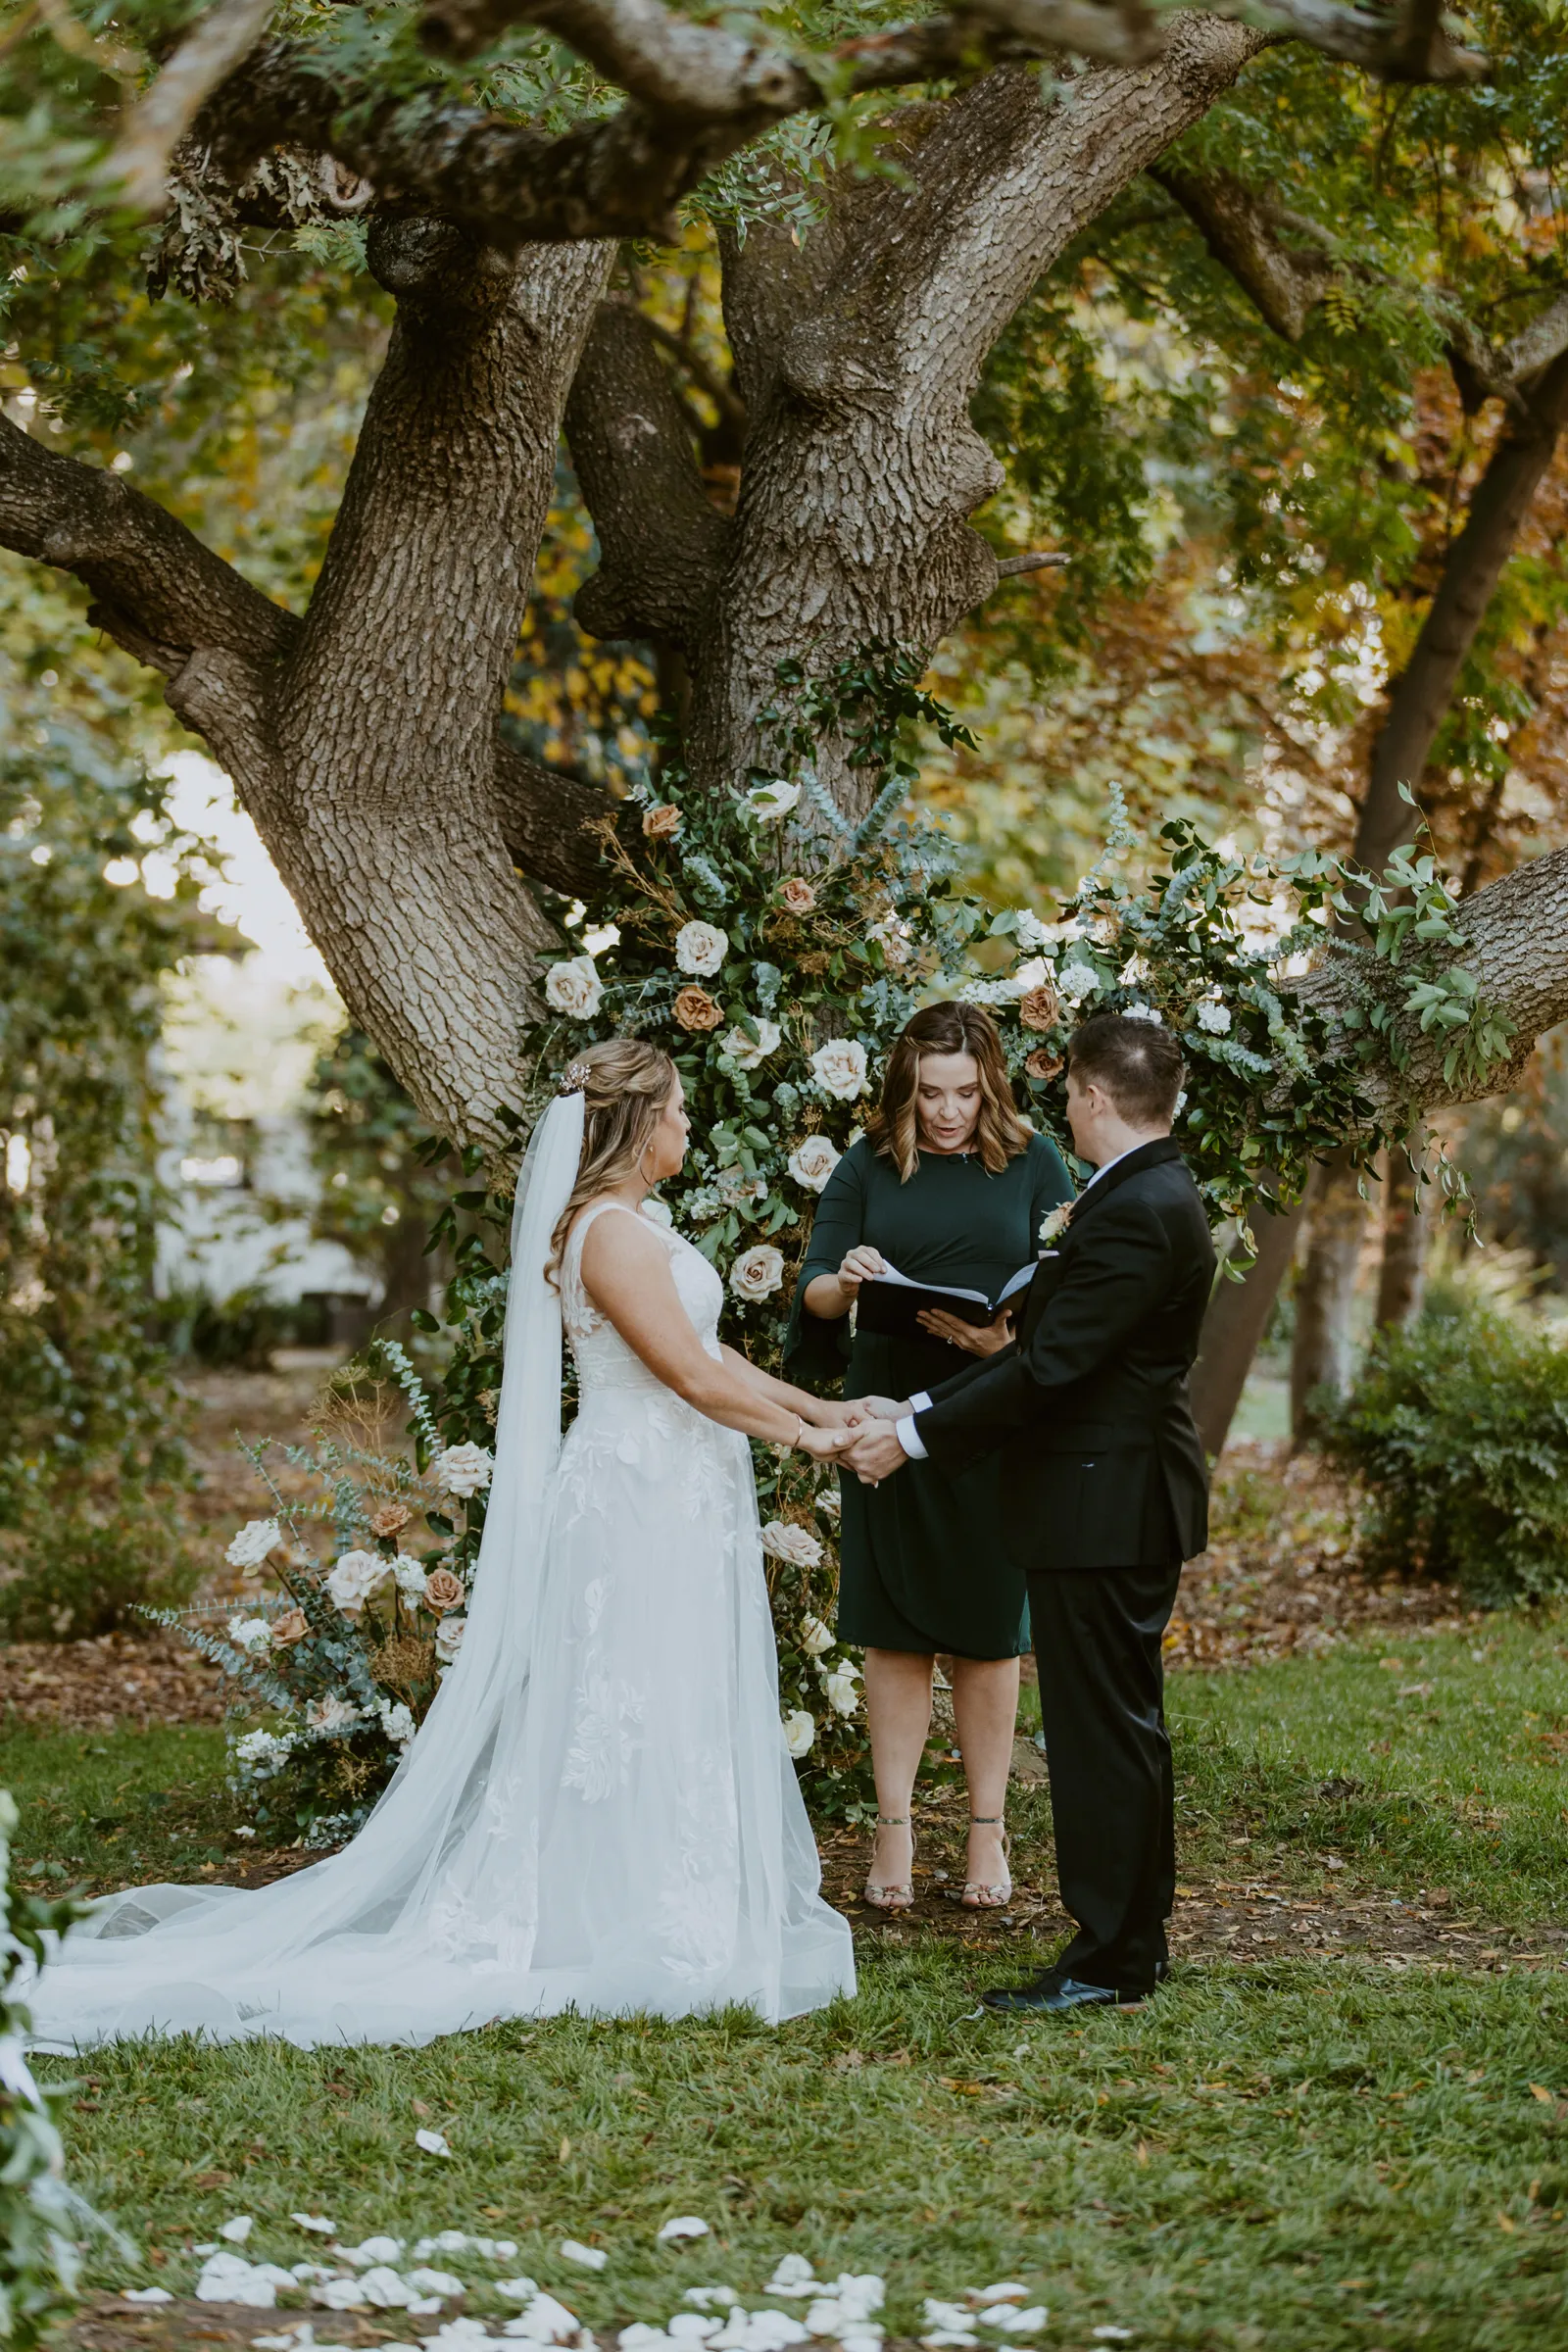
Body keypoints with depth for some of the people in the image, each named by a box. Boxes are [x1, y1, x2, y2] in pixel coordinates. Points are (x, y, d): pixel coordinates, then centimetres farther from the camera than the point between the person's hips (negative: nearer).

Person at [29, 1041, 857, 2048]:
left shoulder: (625, 1227, 16)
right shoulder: (612, 1233, -17)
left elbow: (703, 1353, 19)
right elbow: (693, 1376, -18)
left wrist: (815, 1407, 15)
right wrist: (798, 1435, -7)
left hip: (672, 1503, 10)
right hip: (641, 1505, -10)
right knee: (635, 1724, -5)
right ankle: (634, 1940, 0)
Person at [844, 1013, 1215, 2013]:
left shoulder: (1138, 1212, -19)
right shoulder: (1154, 1196, 14)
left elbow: (1051, 1365, -22)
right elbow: (1052, 1348, 13)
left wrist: (918, 1438, -15)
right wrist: (919, 1409, 8)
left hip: (1102, 1508, -11)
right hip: (1126, 1505, 11)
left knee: (1103, 1731, -5)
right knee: (1124, 1727, 15)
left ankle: (1108, 1960, 1)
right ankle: (1136, 1940, 24)